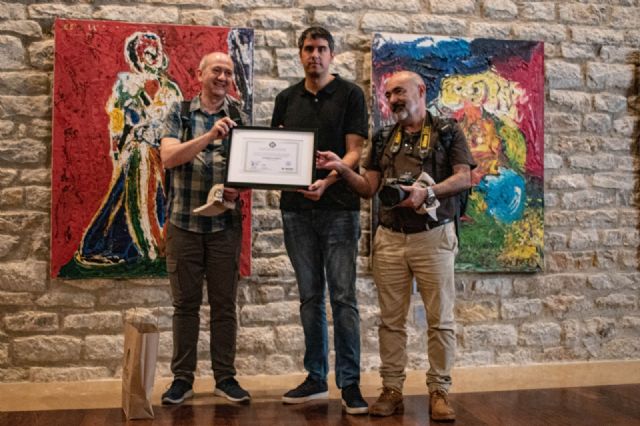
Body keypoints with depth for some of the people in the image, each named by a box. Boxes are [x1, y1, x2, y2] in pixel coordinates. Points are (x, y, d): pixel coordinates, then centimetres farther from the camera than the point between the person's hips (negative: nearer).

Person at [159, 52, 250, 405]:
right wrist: (209, 135, -23)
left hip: (225, 223, 1)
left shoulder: (239, 117, 7)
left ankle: (225, 377, 17)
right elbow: (169, 157, -11)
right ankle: (182, 378, 16)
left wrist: (239, 188, -15)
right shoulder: (180, 114, 4)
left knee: (224, 303, 6)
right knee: (185, 303, 6)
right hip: (183, 221, -1)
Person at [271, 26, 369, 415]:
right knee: (310, 296, 9)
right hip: (296, 208, 4)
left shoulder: (350, 95, 2)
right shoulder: (287, 99, 14)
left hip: (338, 207, -4)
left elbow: (355, 151, -6)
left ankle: (350, 382, 5)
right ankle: (316, 378, 19)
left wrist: (326, 182, -22)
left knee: (343, 296, -3)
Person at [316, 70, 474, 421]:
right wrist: (342, 168, -6)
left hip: (433, 237, -3)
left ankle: (439, 391, 9)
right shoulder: (383, 139, 16)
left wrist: (427, 191, -20)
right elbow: (368, 188, 11)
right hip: (390, 238, 3)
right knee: (391, 319, 5)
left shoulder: (447, 132, 5)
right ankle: (392, 390, 13)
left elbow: (464, 178, -4)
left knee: (440, 319, 0)